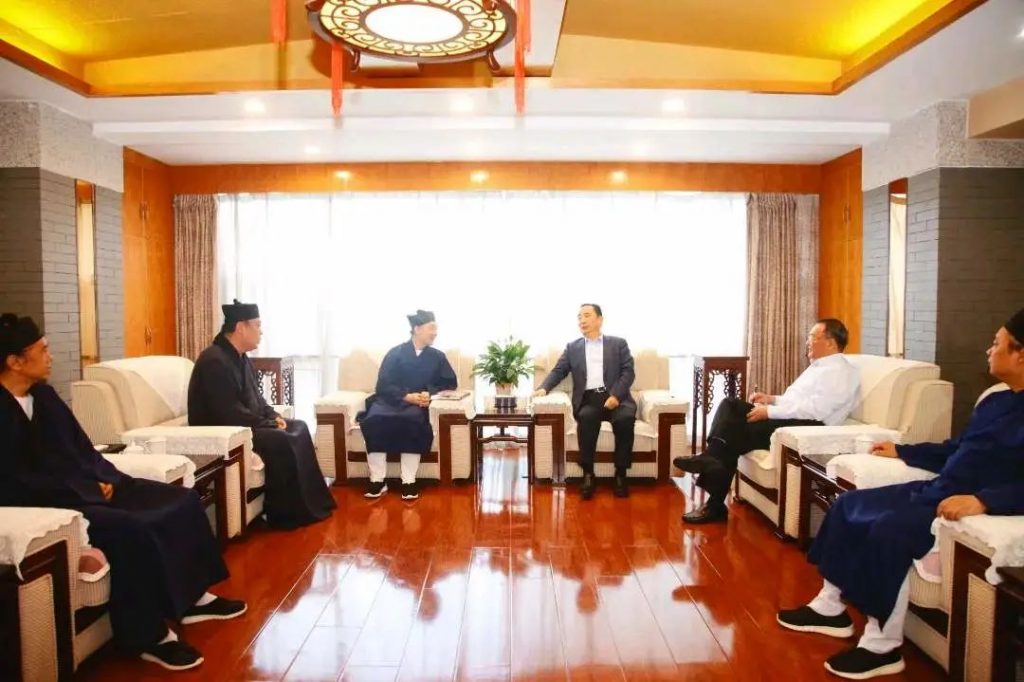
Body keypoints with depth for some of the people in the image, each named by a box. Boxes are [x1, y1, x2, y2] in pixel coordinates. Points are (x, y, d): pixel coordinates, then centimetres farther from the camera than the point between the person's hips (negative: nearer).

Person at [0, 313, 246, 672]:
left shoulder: (43, 393, 12)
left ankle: (192, 597, 6)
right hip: (49, 503, -9)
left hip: (86, 486, 9)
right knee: (132, 529, -32)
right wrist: (84, 493, -17)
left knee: (183, 500, -2)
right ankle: (149, 635, -16)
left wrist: (105, 478, -2)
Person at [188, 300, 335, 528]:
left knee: (298, 428, 4)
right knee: (281, 441, -26)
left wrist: (274, 417, 1)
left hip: (244, 423, 11)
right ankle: (286, 513, -11)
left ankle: (309, 503, 7)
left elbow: (256, 398, 19)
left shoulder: (241, 358, 9)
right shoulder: (215, 361, -23)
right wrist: (268, 424, -19)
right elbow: (229, 414, -27)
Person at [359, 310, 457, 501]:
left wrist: (430, 393, -11)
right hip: (390, 400, 0)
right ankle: (378, 480, -27)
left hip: (417, 404, 1)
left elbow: (450, 383, 8)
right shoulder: (396, 352, 3)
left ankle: (409, 481, -29)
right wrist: (406, 396, -20)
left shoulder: (437, 356, 12)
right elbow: (383, 385, -4)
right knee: (374, 419, -33)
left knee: (413, 420, -36)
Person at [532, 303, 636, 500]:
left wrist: (615, 395, -13)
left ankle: (620, 474, -20)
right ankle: (588, 474, -22)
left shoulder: (618, 344, 15)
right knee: (586, 418, -33)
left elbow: (628, 372, 4)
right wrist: (544, 388, -9)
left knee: (625, 418, -33)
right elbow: (558, 371, 12)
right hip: (588, 399, 1)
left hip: (615, 397, 0)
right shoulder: (572, 347, 21)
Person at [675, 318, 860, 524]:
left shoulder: (840, 372, -7)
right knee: (730, 405, -10)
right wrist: (772, 399, 10)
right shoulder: (817, 366, 24)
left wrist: (769, 411, -19)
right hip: (785, 419, 9)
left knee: (741, 431, -25)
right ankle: (712, 459, -24)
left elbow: (815, 409, -20)